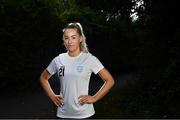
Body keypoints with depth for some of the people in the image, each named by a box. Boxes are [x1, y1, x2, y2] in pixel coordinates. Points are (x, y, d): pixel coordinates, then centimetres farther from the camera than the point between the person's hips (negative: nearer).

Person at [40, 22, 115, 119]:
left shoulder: (89, 59, -8)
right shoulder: (58, 60, 1)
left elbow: (110, 80, -6)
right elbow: (43, 78, 16)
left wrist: (94, 98, -9)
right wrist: (52, 96, 6)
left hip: (84, 114, -3)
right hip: (63, 113, 3)